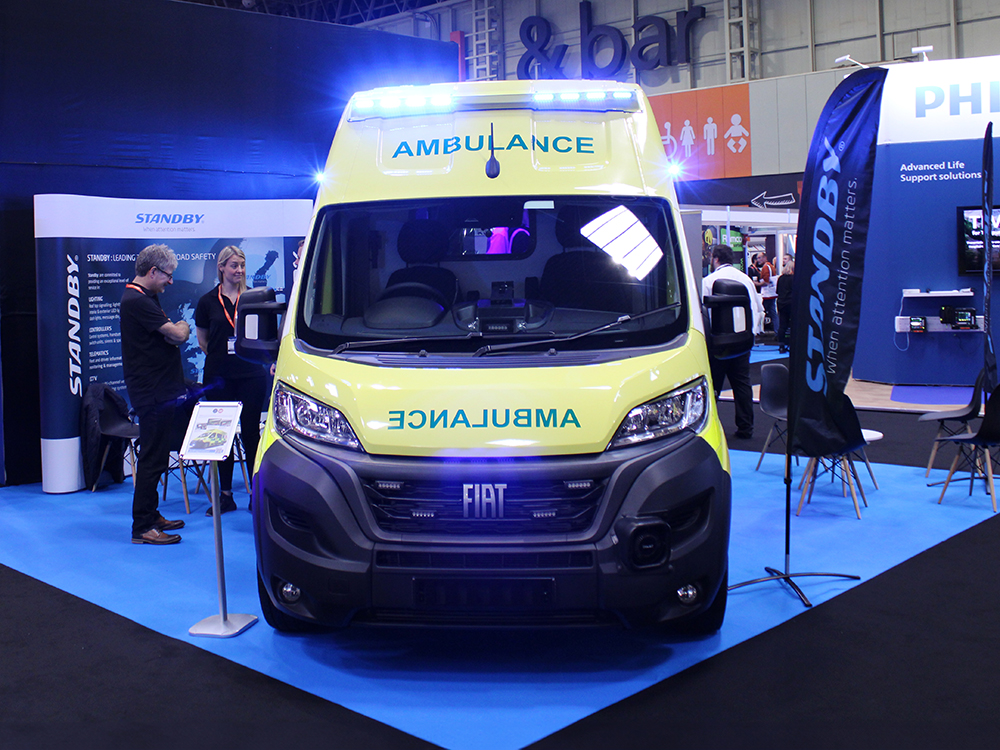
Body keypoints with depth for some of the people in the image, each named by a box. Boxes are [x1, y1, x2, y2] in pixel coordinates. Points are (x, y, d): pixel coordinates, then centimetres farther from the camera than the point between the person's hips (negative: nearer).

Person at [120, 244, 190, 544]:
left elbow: (168, 336, 19)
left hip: (160, 391, 11)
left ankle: (151, 516, 26)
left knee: (155, 456, 16)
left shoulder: (146, 298, 17)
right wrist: (182, 326, 1)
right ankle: (142, 528, -1)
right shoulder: (137, 301, -17)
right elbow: (178, 334, -21)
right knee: (152, 458, -6)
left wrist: (174, 330, -3)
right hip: (152, 394, -11)